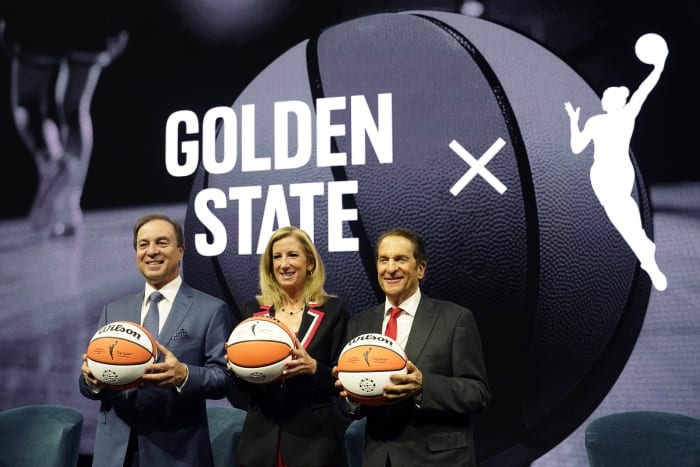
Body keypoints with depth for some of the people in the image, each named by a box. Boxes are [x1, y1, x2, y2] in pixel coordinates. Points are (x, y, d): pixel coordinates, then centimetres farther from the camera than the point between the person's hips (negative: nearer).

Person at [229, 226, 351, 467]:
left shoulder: (333, 309, -1)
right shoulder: (253, 310, 6)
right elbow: (241, 386, 9)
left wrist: (313, 368, -21)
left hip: (314, 439, -2)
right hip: (261, 437, 2)